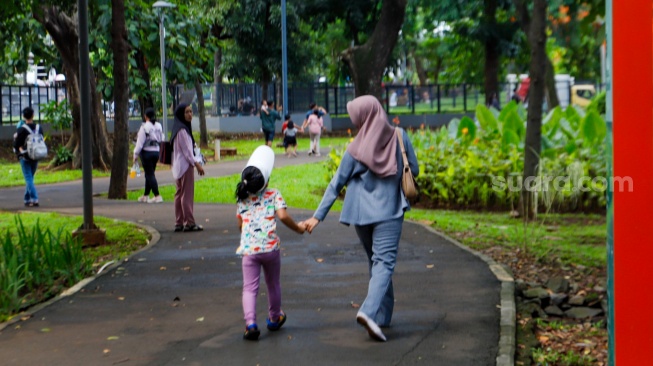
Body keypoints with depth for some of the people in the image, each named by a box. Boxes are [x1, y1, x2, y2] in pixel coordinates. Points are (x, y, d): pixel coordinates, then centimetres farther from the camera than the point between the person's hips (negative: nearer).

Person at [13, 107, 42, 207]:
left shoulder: (21, 130, -14)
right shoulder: (38, 128, 1)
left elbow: (16, 145, -10)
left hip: (25, 157, -5)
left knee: (28, 179, -3)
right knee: (30, 178, 16)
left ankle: (34, 199, -14)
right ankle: (27, 199, 21)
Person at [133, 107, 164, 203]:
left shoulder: (144, 127, -14)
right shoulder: (159, 126, 7)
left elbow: (140, 142, -12)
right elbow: (161, 140, 11)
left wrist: (135, 155, -5)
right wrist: (159, 154, 19)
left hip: (147, 152, -7)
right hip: (156, 151, 7)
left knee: (150, 174, -5)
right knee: (149, 174, 16)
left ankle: (157, 196, -13)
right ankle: (145, 196, 25)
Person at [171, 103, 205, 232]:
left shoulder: (181, 128, 14)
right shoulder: (182, 130, -15)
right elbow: (186, 150, -16)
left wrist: (196, 162, 15)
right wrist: (196, 163, -14)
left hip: (179, 166, 10)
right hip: (185, 165, -10)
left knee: (180, 194, 10)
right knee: (187, 194, -6)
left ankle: (179, 223, 12)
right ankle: (189, 223, -4)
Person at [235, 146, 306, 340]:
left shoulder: (242, 199, 8)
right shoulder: (274, 195, -3)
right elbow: (282, 215, -15)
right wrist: (298, 228, 0)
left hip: (248, 249, 1)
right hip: (270, 247, -1)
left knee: (249, 288, 0)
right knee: (273, 285, 19)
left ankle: (250, 323, -17)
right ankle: (274, 318, 36)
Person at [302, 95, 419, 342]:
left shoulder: (356, 149, -5)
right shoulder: (399, 137, -4)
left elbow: (336, 184, -3)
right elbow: (414, 170, 5)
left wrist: (318, 216, 1)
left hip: (361, 212, 2)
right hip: (389, 211, -2)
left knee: (376, 262, 17)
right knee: (384, 262, -7)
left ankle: (383, 314, 22)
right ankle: (369, 311, -28)